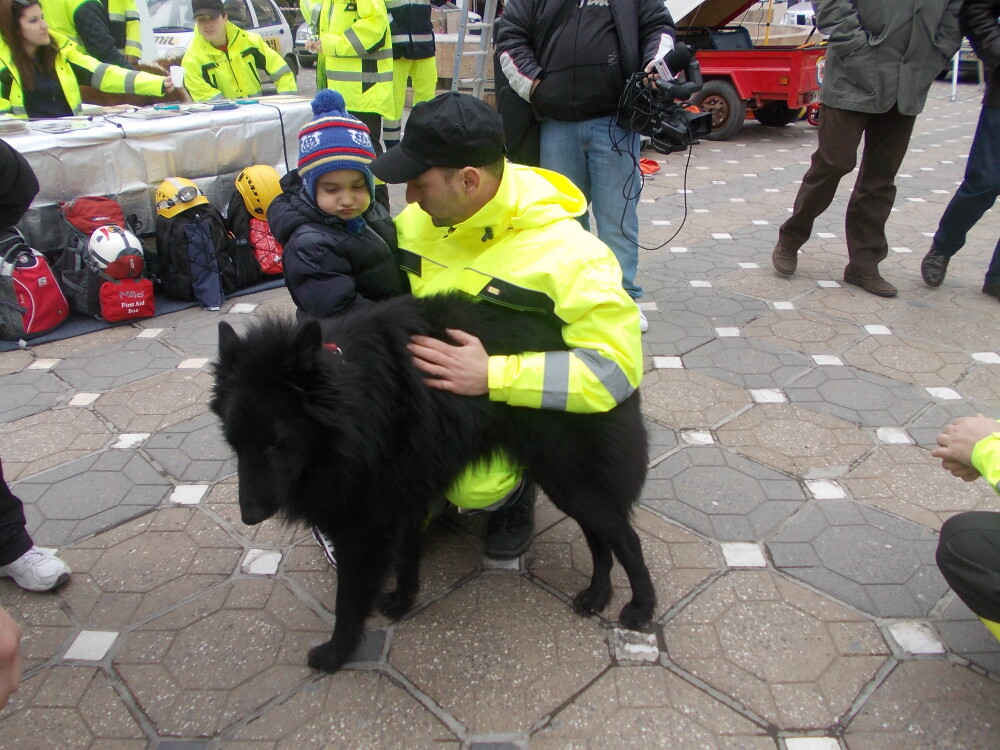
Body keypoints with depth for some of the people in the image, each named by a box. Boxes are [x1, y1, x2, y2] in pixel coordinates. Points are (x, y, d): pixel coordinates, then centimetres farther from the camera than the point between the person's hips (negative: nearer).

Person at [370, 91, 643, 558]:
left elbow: (616, 365, -28)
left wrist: (491, 376, -36)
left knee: (478, 486, -32)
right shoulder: (417, 220, -4)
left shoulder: (565, 253, -23)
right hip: (427, 386, 5)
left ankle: (514, 490, 5)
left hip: (514, 398, -4)